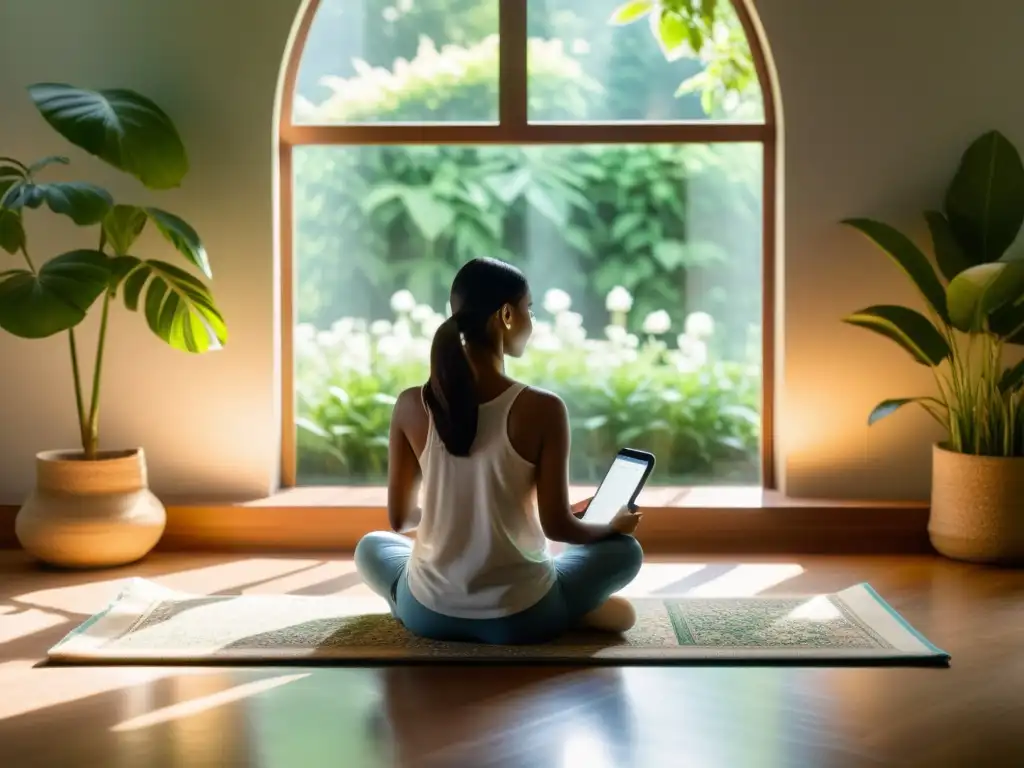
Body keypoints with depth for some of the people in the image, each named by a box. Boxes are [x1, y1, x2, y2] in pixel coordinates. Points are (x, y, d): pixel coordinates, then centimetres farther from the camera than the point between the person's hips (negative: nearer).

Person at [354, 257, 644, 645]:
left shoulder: (412, 405, -8)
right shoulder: (542, 409, -17)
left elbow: (399, 518, 2)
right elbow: (557, 526, -10)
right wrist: (613, 525, 13)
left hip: (428, 613, 1)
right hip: (519, 618, -1)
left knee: (371, 545, 35)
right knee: (625, 548, 26)